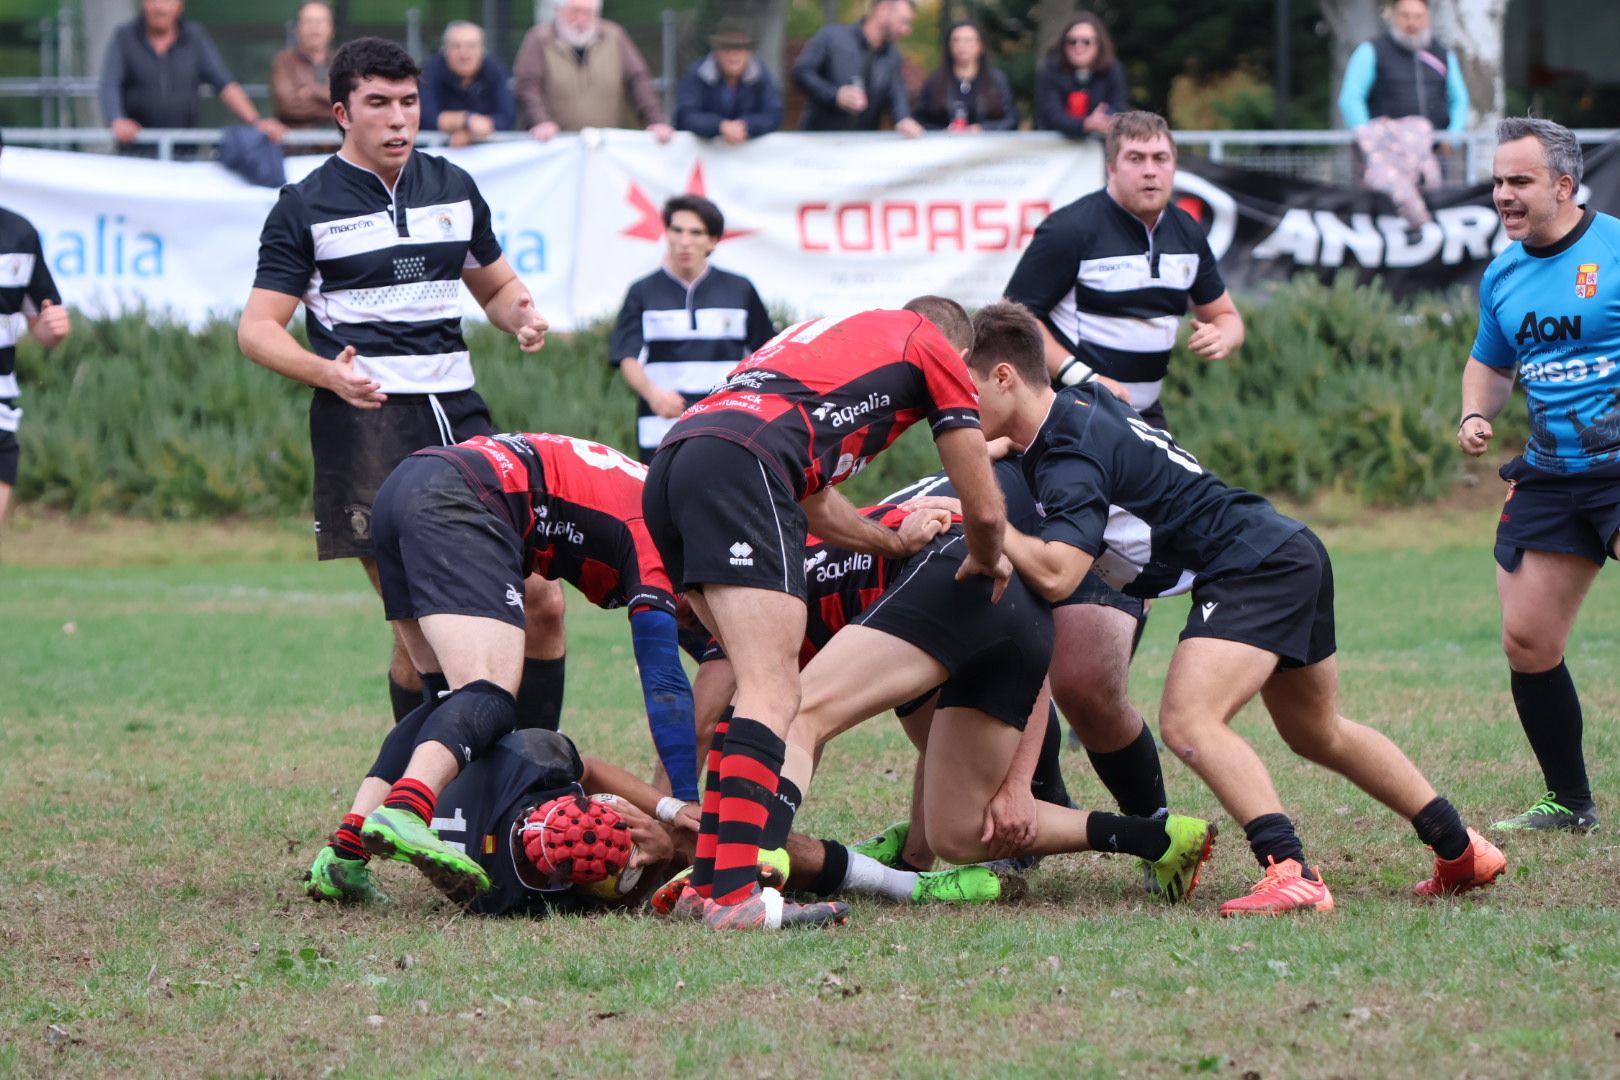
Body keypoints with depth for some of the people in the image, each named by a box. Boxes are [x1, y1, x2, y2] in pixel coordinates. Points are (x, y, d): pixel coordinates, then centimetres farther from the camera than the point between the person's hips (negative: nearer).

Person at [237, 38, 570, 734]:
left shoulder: (453, 189, 15)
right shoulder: (305, 208, 1)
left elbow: (497, 285, 27)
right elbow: (257, 329, -1)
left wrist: (521, 317, 2)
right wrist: (327, 372, -21)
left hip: (459, 414, 5)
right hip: (366, 424, -5)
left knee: (542, 604, -2)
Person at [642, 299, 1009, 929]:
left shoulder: (824, 333, 39)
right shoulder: (935, 347, 19)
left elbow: (812, 505, 46)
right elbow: (983, 509, 20)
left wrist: (900, 543, 59)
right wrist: (987, 561, 42)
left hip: (671, 461, 8)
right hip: (740, 468, -8)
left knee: (762, 682, 18)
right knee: (774, 693, -12)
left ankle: (709, 877, 12)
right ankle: (734, 895, -25)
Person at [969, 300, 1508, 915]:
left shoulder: (1072, 460, -21)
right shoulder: (1078, 403, 8)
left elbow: (1055, 575, -34)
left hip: (1255, 566, -11)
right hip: (1287, 550, 11)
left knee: (1188, 723, -25)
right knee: (1318, 734, 25)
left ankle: (1290, 873, -35)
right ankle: (1462, 852, 33)